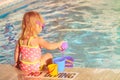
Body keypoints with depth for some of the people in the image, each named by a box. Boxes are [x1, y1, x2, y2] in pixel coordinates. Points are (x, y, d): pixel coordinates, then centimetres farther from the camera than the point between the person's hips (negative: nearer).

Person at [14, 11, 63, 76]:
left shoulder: (21, 39, -3)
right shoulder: (37, 39, -19)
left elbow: (17, 52, 3)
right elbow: (49, 46, -16)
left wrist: (16, 62, 18)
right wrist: (59, 44, 1)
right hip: (34, 67, -6)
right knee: (49, 56, 16)